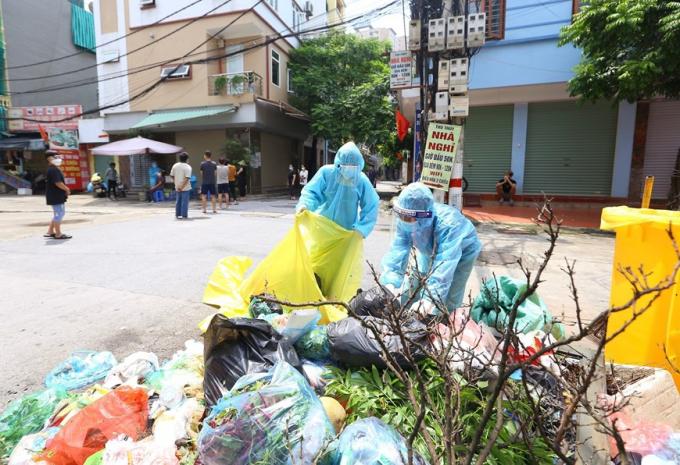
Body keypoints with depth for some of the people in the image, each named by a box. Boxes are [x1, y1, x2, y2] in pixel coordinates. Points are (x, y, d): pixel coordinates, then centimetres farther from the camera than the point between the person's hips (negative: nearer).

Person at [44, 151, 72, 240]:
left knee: (58, 214, 19)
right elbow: (58, 183, -24)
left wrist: (65, 189, 10)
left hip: (57, 196, 11)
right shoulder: (53, 170, -18)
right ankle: (58, 234, 4)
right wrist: (67, 189, -12)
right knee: (59, 214, -4)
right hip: (56, 196, -11)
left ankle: (50, 231, 25)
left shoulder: (52, 169, 16)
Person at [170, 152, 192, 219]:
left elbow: (172, 176, 7)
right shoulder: (188, 167, -12)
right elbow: (187, 178, -20)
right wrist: (182, 186, -18)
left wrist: (176, 183, 15)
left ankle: (177, 215, 19)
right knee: (185, 201, 0)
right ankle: (184, 215, 2)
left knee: (178, 201, 15)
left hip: (177, 187, 5)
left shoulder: (175, 165, 4)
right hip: (186, 187, -5)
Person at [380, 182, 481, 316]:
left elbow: (445, 264, -50)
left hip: (462, 251, -4)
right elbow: (398, 250, -34)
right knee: (413, 288, 7)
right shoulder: (405, 221, -30)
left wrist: (431, 298, -58)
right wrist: (390, 281, -49)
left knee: (448, 301, -8)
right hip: (429, 250, 5)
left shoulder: (448, 224, -45)